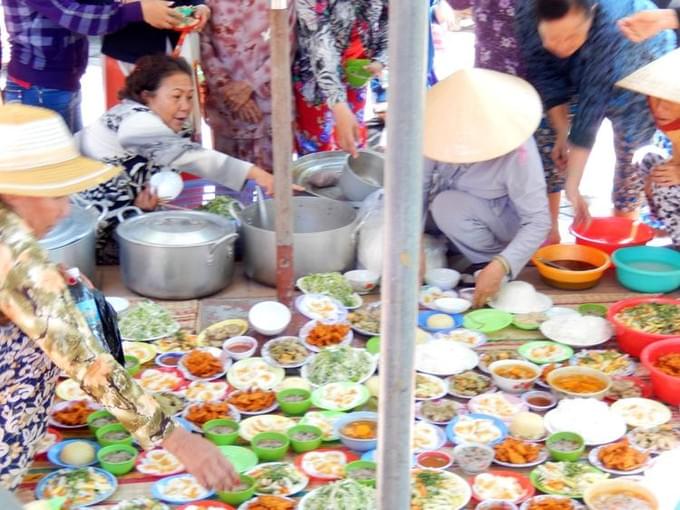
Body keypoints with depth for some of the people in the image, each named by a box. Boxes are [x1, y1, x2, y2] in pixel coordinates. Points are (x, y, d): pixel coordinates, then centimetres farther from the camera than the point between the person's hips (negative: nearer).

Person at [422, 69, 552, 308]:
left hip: (503, 217, -4)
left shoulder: (517, 151, -32)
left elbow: (538, 222, -29)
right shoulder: (441, 132, -24)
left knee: (449, 206, -34)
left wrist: (499, 267, -40)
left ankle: (492, 260, -9)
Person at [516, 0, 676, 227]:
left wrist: (571, 185, -43)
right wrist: (562, 134, -26)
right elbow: (544, 75, -21)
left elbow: (593, 105, -43)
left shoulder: (611, 28, -44)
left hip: (639, 68, -4)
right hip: (577, 71, 4)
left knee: (629, 151, -7)